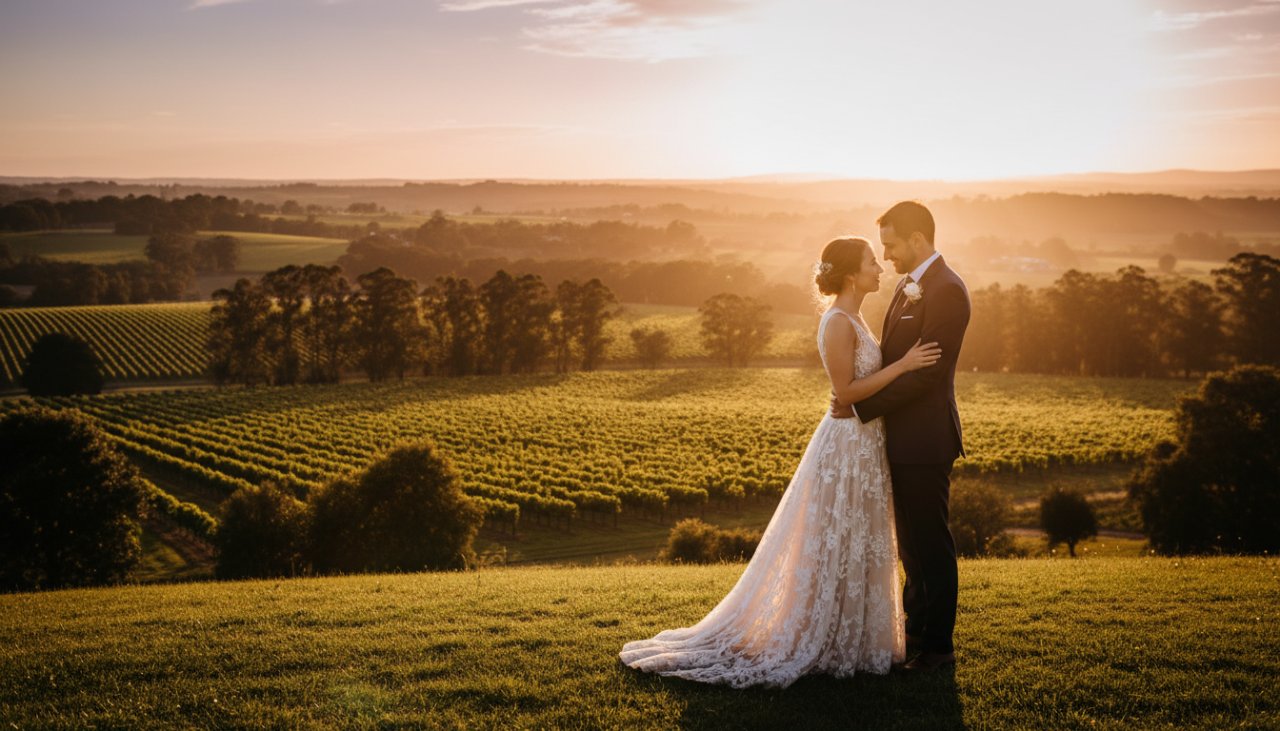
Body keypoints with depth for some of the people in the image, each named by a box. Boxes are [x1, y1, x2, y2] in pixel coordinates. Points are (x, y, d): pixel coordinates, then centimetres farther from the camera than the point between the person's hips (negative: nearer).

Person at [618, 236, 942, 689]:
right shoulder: (839, 322, -18)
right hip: (848, 446, -10)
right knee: (835, 549, -1)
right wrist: (903, 365, -21)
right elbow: (847, 390, -22)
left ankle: (841, 640, 26)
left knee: (854, 547, 15)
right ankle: (820, 645, 10)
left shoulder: (851, 319, 12)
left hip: (862, 445, 10)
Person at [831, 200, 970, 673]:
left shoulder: (947, 290, -17)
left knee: (930, 545, 1)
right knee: (910, 544, 18)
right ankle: (916, 632, 31)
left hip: (925, 441, -10)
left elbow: (924, 373, -22)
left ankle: (938, 647, 13)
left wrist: (861, 407, -19)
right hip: (903, 438, 10)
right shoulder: (910, 286, 14)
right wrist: (853, 393, 1)